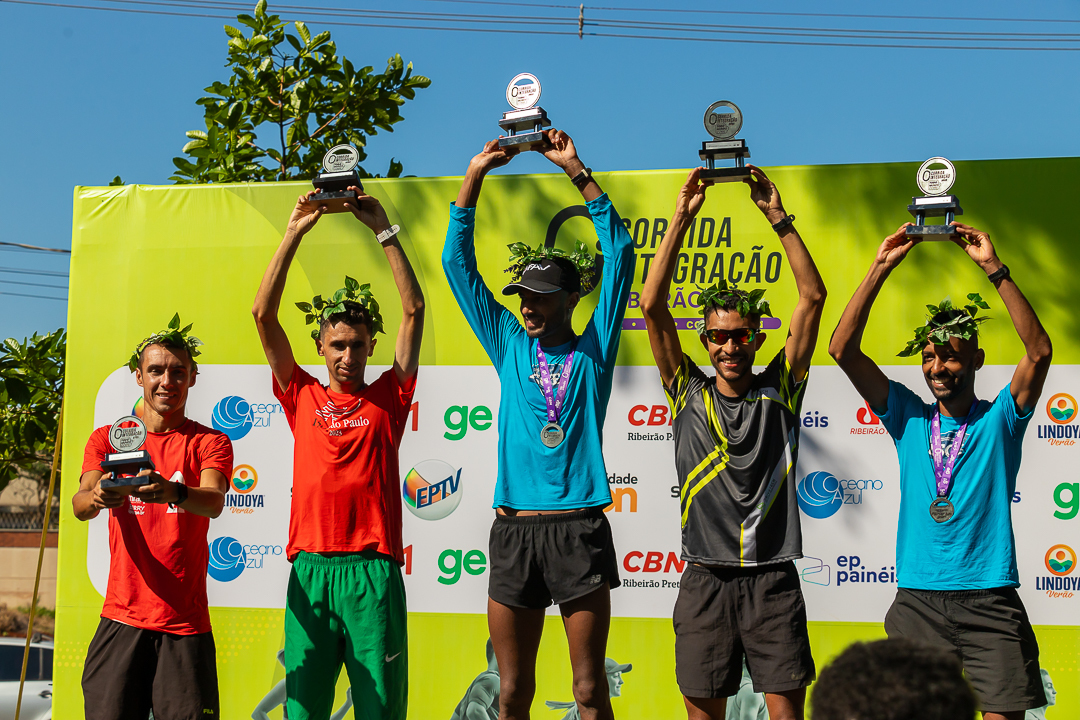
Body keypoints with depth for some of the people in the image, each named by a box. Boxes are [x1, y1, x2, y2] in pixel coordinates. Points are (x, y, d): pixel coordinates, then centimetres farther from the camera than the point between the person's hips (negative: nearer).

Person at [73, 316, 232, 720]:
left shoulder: (209, 442, 6)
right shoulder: (106, 439, 11)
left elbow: (214, 502, -14)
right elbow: (79, 505, -6)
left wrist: (174, 493, -37)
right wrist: (97, 497, -31)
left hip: (186, 625, -1)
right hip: (120, 619, 1)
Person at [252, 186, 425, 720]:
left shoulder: (388, 398, 11)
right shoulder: (303, 397, 13)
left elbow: (414, 309, 7)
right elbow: (263, 315, 8)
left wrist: (383, 229, 5)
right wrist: (294, 233, 5)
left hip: (373, 570, -1)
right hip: (310, 569, 1)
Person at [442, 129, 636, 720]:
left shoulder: (592, 350, 7)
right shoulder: (509, 347, 13)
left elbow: (619, 254, 1)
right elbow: (457, 262, 13)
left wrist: (576, 170, -2)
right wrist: (477, 172, 7)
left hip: (580, 528, -2)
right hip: (514, 531, 3)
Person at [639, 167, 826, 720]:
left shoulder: (779, 391, 6)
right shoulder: (689, 394, 7)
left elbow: (812, 297, 0)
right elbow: (652, 307, -2)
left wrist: (777, 216, -4)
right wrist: (682, 218, -4)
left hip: (773, 580, -1)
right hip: (706, 579, 1)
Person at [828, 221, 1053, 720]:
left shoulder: (999, 419, 3)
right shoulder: (909, 417, 9)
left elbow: (1040, 351, -13)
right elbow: (843, 350, 2)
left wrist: (994, 269, -16)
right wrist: (881, 268, -4)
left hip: (990, 601, -2)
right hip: (917, 599, 2)